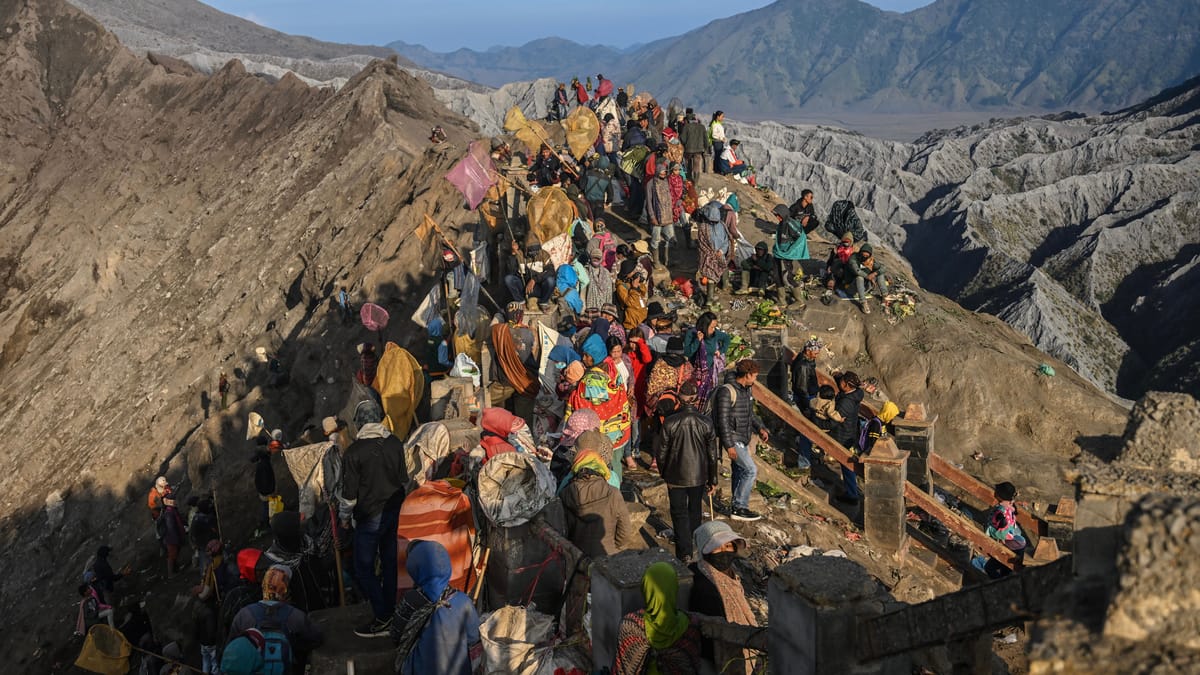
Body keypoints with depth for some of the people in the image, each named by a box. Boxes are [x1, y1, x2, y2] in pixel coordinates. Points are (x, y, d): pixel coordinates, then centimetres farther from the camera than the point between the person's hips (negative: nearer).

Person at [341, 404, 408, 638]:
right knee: (390, 562, 17)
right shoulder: (396, 444, -1)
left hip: (370, 516, -6)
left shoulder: (353, 452, -15)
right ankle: (391, 611, 24)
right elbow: (406, 479, 9)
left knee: (364, 568, 4)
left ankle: (382, 619, 3)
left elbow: (350, 492, -11)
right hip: (396, 511, 6)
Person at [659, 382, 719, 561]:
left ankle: (684, 551, 6)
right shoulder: (706, 423, -12)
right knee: (695, 510, 22)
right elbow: (712, 455, -5)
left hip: (676, 476, -2)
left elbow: (663, 452, -7)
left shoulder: (670, 422, -17)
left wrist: (662, 472, 11)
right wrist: (713, 480, 7)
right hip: (699, 476, 2)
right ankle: (695, 541, 40)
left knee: (679, 512, 9)